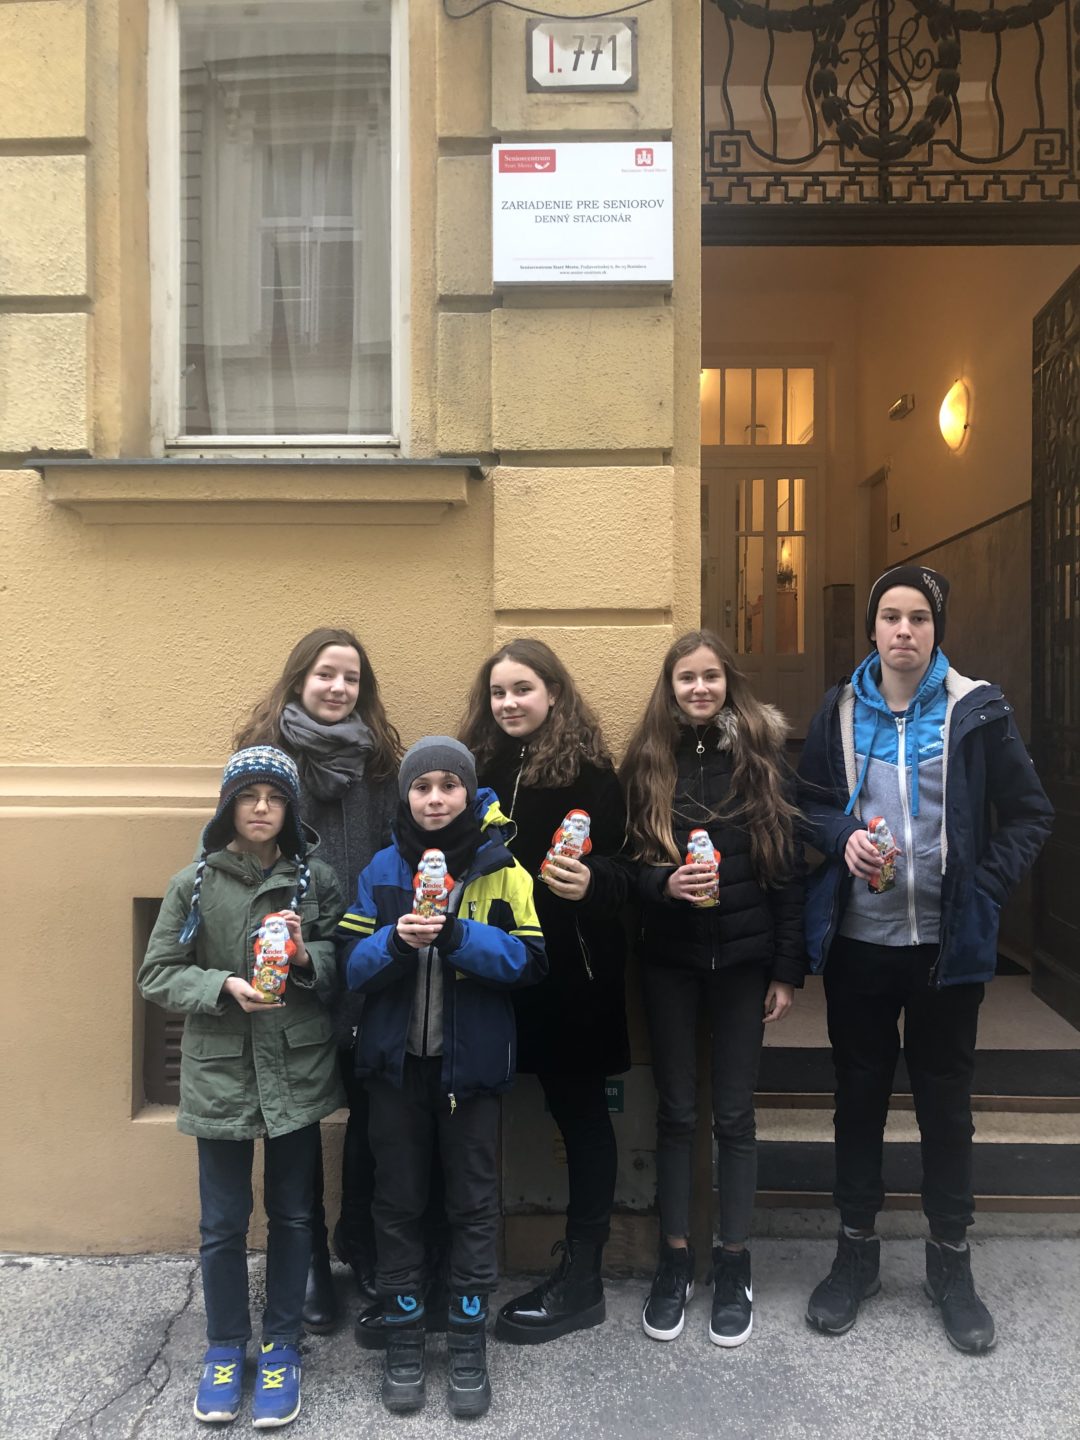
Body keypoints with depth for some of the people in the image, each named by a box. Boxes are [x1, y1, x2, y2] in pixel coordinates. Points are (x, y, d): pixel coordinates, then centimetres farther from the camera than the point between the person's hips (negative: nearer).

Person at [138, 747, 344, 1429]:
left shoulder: (316, 879, -3)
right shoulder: (194, 884, -3)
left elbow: (344, 967, 1)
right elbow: (157, 975, -1)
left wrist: (308, 957, -20)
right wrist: (223, 986, -17)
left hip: (297, 1070, 0)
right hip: (220, 1072, 0)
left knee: (292, 1215, 14)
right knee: (223, 1221, 12)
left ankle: (282, 1346, 33)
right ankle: (226, 1347, 34)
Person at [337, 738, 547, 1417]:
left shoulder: (502, 869, -5)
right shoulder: (382, 870, 1)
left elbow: (529, 960, -13)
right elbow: (353, 964, -3)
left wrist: (457, 935, -26)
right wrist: (396, 941, -23)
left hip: (472, 1059, -1)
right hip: (396, 1060, 2)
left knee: (474, 1201, 10)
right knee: (399, 1199, 12)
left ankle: (469, 1341, 27)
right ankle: (404, 1336, 30)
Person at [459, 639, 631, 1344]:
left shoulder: (590, 772, -6)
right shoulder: (479, 765, 8)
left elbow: (620, 869, -8)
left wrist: (591, 884, -27)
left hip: (574, 971, -4)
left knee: (581, 1109, 8)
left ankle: (582, 1279, 21)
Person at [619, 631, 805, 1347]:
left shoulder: (764, 760, -2)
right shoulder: (646, 762, 0)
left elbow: (790, 869, -1)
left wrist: (788, 970, -3)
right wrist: (662, 884, -19)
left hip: (743, 958, -1)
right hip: (668, 958, 1)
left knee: (735, 1114, 8)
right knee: (676, 1111, 10)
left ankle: (734, 1264, 25)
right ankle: (675, 1260, 26)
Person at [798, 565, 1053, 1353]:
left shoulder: (978, 709, -4)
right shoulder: (841, 709, 2)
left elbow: (1030, 814, -1)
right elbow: (808, 801, 8)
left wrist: (984, 889, -11)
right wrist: (841, 836, -12)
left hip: (947, 940, -1)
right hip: (857, 939, 2)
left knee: (945, 1098, 12)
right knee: (859, 1095, 13)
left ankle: (951, 1261, 30)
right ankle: (857, 1250, 30)